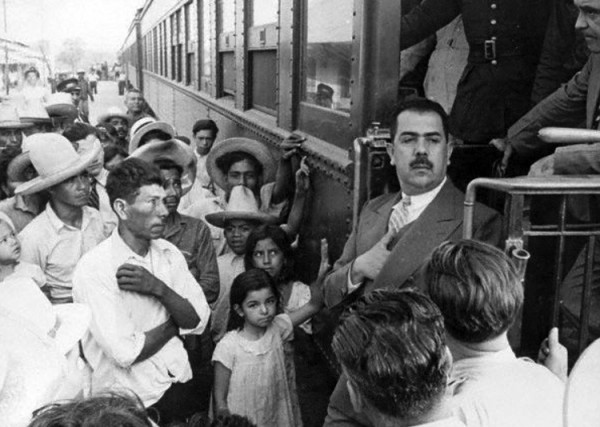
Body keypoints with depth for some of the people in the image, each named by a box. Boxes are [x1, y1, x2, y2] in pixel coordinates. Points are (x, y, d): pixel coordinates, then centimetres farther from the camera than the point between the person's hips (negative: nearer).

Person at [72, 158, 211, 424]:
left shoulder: (169, 253, 2)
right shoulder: (94, 268, -19)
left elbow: (198, 322, -3)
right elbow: (126, 352, -23)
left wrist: (159, 288, -19)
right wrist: (175, 324, -8)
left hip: (180, 382, 6)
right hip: (130, 399, -5)